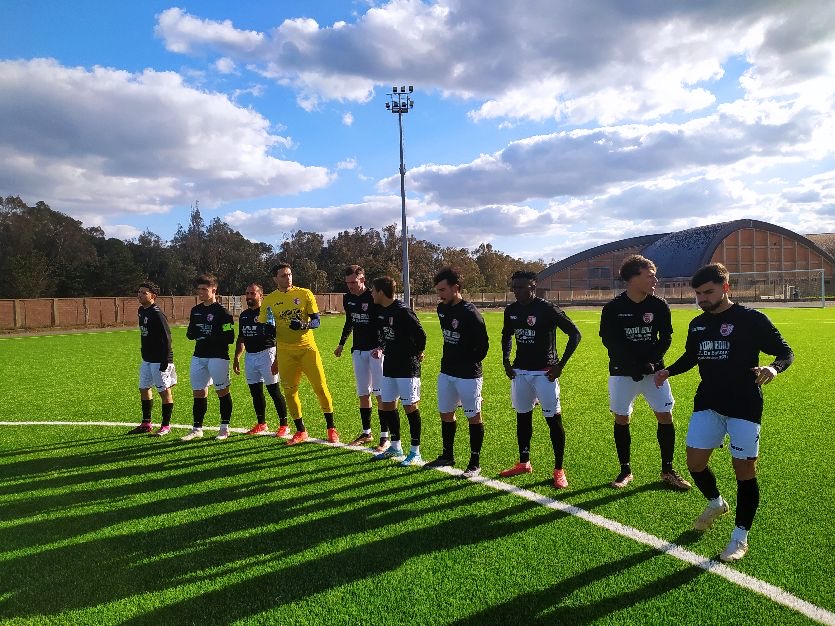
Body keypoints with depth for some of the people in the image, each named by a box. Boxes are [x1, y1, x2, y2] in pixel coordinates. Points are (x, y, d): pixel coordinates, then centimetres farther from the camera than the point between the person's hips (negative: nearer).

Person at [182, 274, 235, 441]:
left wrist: (208, 337, -16)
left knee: (222, 391, 2)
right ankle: (197, 428, 18)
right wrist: (192, 333, -2)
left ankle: (225, 428, 13)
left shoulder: (222, 312, -9)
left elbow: (229, 338, -14)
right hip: (199, 356, 7)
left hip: (218, 356, -7)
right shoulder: (196, 310, 13)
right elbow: (190, 333, 20)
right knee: (198, 392, 9)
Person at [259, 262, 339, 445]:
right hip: (285, 352, 2)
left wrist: (304, 325, -23)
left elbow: (316, 321, -2)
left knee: (321, 387, -4)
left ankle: (331, 429, 10)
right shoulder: (269, 301, 5)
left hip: (307, 347, -1)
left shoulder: (305, 294, 0)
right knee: (290, 391, 5)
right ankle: (300, 431, 20)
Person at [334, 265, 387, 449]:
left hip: (376, 349, -6)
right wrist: (341, 344, 24)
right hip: (358, 350, 6)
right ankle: (366, 433, 22)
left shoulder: (374, 298, -14)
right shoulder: (348, 298, 7)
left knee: (381, 393, -6)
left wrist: (381, 347, -25)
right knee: (363, 394, 11)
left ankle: (385, 437, -1)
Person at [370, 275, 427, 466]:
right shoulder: (381, 311, 8)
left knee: (410, 406, -2)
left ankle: (415, 452, 8)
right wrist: (381, 349, 7)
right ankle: (395, 447, 27)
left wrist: (418, 353, -4)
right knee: (387, 405, 12)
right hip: (389, 366, 9)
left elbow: (421, 334, -17)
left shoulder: (403, 311, -19)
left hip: (407, 367, -9)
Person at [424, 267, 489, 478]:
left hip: (468, 376, -8)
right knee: (445, 414, 16)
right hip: (446, 372, 8)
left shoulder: (470, 313, -20)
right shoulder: (442, 309, 4)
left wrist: (469, 364, -3)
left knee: (473, 417, 4)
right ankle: (447, 456, 32)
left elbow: (483, 345, -14)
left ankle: (475, 463, 14)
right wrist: (450, 360, 14)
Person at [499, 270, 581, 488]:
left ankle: (559, 470, 8)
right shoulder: (511, 310, 5)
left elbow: (575, 334, -11)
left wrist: (560, 365, -13)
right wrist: (506, 361, 11)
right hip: (520, 371, 6)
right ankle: (524, 463, 28)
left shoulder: (548, 309, -14)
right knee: (522, 417, 14)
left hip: (544, 372, -6)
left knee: (554, 419, -3)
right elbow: (506, 336, 23)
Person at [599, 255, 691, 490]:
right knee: (621, 419, 4)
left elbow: (666, 338, 2)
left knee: (665, 417, 0)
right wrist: (635, 365, -16)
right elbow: (609, 340, -9)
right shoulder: (613, 308, -9)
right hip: (622, 373, -1)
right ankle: (625, 471, 20)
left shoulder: (659, 305, -2)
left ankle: (667, 470, 17)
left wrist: (650, 362, -13)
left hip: (653, 370, 2)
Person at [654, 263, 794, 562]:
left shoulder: (752, 319, -9)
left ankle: (740, 536, 18)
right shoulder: (697, 324, 7)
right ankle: (716, 502, 37)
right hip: (707, 404, 5)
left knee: (745, 471, 1)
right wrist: (668, 371, 4)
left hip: (744, 406, -5)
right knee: (695, 462, 5)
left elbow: (786, 352, -5)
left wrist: (773, 368, -27)